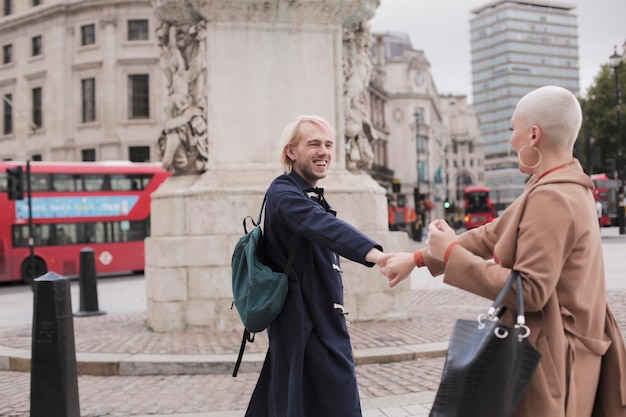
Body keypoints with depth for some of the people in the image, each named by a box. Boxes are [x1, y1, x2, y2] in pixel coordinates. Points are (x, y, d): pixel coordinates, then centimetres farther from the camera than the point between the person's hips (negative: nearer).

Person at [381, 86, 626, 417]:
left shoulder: (550, 198, -22)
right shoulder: (567, 187, 10)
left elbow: (530, 292, -26)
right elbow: (493, 235, 12)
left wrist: (452, 254, -18)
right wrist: (418, 258, 12)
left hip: (548, 357, -9)